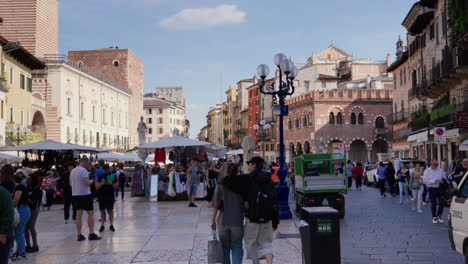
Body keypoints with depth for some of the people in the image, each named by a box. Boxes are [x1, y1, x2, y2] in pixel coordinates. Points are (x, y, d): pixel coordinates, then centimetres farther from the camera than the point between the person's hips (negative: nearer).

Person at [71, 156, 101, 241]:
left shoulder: (73, 171, 13)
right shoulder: (83, 170, -13)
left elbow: (71, 183, 19)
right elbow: (87, 182, -20)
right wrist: (92, 181, -2)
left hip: (75, 194, 8)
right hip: (85, 194, -8)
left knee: (79, 214, 7)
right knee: (91, 213, 1)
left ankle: (79, 235, 6)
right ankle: (91, 234, 0)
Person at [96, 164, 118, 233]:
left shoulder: (113, 176, 2)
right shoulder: (100, 176, 4)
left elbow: (116, 186, 3)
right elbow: (97, 187, 3)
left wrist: (111, 183, -16)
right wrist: (101, 183, -16)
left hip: (110, 195, -1)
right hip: (101, 195, 1)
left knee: (110, 210, 2)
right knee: (102, 211, 4)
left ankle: (111, 225, 9)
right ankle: (102, 225, 10)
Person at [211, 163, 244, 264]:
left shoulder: (220, 185, -6)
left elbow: (216, 204, -8)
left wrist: (213, 220, -1)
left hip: (223, 221, 0)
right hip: (237, 221, 0)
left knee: (225, 247, 14)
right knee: (237, 246, 7)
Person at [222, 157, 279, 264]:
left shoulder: (247, 179, -8)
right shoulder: (269, 181, 7)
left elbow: (227, 181, -18)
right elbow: (275, 202, 6)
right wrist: (275, 222, 11)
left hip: (252, 218, -4)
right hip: (267, 219, 4)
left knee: (250, 241, 12)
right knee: (266, 242, 12)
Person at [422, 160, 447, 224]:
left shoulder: (440, 170, 10)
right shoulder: (427, 171, -1)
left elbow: (444, 178, 17)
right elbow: (425, 180, -10)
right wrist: (434, 181, -18)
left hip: (440, 188, 3)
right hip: (432, 188, -3)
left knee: (442, 203, 0)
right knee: (433, 204, 3)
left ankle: (439, 216, 18)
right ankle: (434, 217, 14)